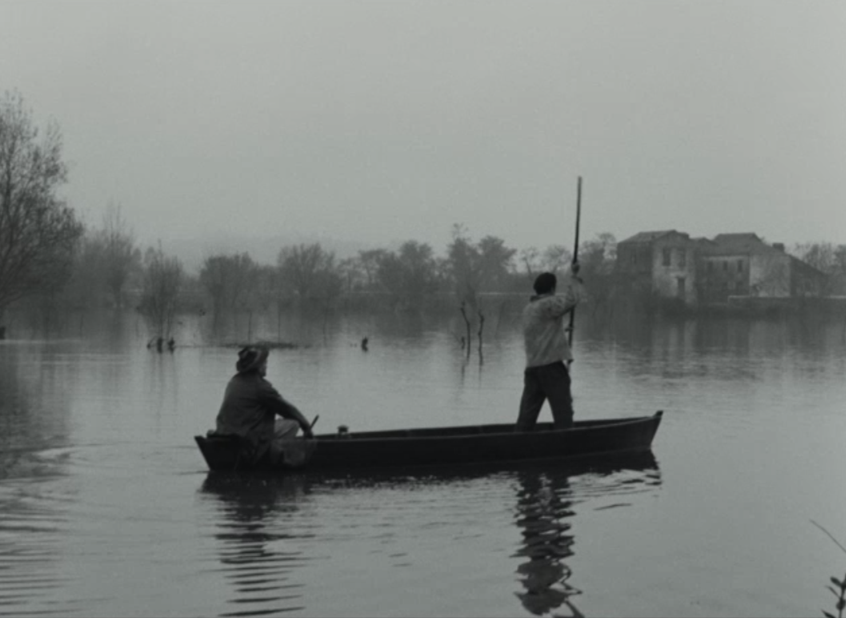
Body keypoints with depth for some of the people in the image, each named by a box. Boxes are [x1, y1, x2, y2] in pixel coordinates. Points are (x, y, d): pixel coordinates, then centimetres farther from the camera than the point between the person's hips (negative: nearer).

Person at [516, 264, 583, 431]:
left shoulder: (528, 309, 17)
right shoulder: (547, 305, -9)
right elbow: (572, 299, -21)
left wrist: (560, 330, 28)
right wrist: (574, 277, -11)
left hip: (532, 368, 8)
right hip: (552, 366, -8)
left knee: (526, 417, 6)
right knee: (563, 414, -3)